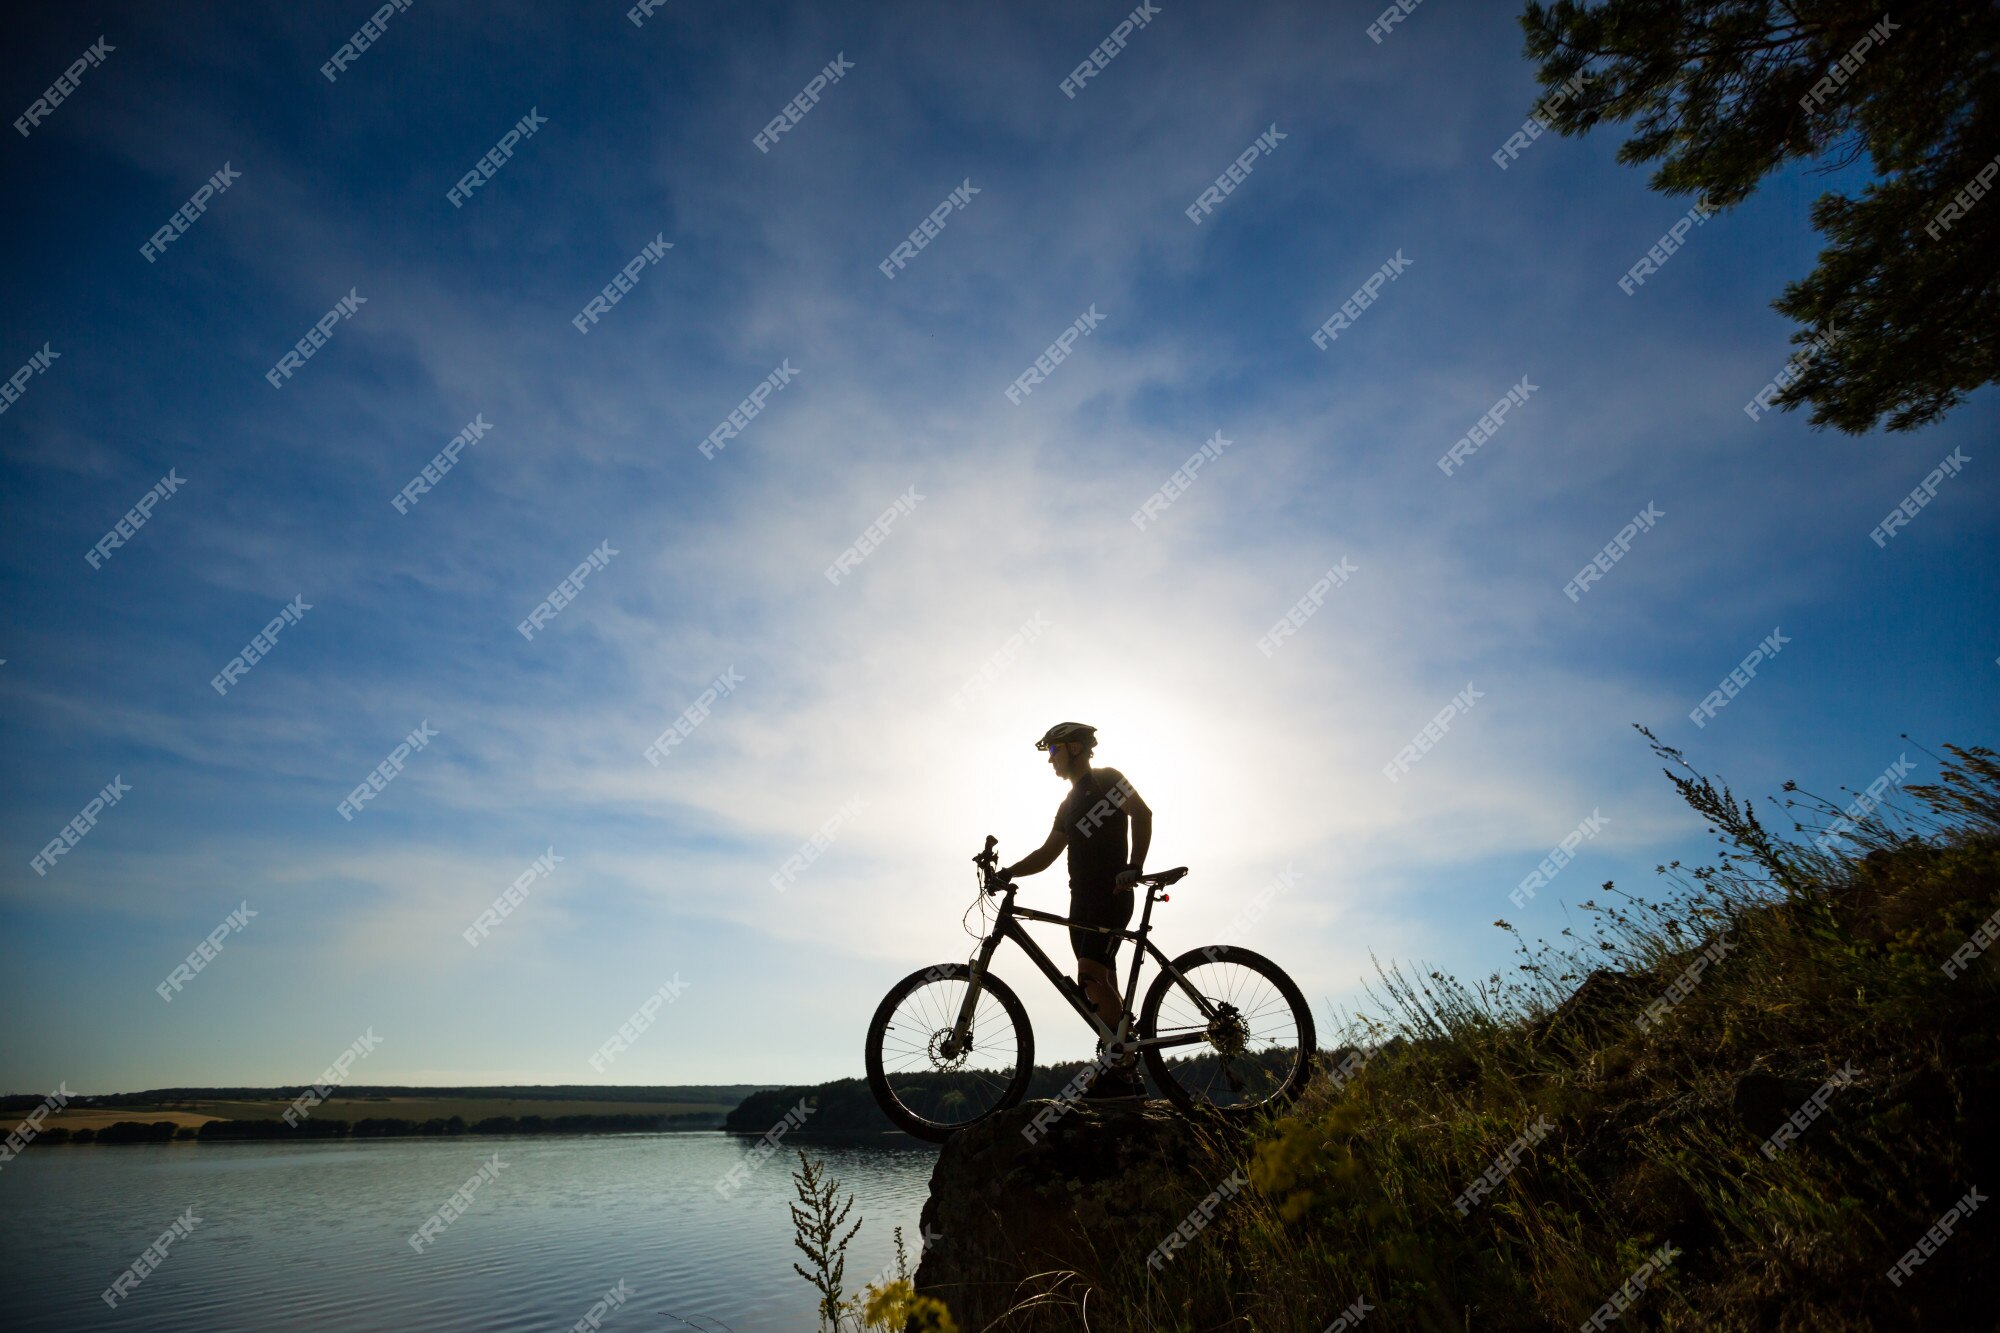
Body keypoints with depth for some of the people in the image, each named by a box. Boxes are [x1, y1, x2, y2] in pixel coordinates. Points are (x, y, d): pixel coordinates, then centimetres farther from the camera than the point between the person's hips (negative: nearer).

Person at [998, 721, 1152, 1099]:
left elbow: (1141, 812, -15)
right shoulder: (1069, 804, 25)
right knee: (1102, 986, 5)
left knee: (1091, 978, -20)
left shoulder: (1106, 779, 1)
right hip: (1083, 898, 9)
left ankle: (1123, 1067, -16)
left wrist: (1135, 866, -28)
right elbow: (1048, 852, 20)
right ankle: (1126, 1076, 10)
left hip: (1111, 892, -9)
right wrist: (1008, 873, 5)